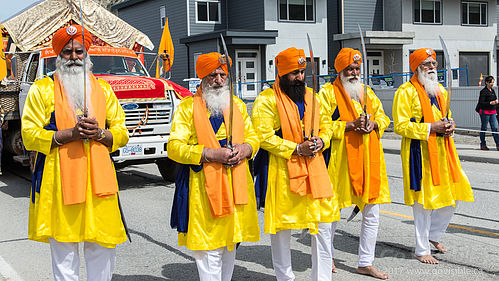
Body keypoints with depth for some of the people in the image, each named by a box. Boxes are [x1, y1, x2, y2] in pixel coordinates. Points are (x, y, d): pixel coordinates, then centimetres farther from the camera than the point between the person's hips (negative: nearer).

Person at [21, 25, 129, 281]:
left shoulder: (103, 89, 15)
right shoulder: (42, 89, 6)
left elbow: (121, 133, 12)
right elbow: (30, 135, -2)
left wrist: (99, 133, -10)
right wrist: (70, 134, -15)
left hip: (98, 179, 3)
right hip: (59, 180, -2)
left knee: (103, 246, 3)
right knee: (63, 248, 1)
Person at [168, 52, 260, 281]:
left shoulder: (238, 105, 13)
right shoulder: (187, 107, -3)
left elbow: (253, 136, 17)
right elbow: (174, 148, -10)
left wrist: (246, 148, -7)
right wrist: (210, 154, -21)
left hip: (236, 185, 5)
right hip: (204, 187, -5)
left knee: (231, 243, 16)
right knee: (209, 249, -6)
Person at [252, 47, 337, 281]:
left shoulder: (311, 97, 14)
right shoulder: (267, 100, -7)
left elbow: (325, 125, 20)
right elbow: (263, 136, -15)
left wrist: (321, 141, -3)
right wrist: (296, 149, -19)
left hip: (313, 169, 6)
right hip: (281, 172, -5)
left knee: (323, 223, 6)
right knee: (281, 228, 6)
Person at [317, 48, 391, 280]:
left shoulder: (367, 92, 16)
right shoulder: (327, 92, -2)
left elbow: (383, 116, 18)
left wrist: (373, 124, -4)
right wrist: (350, 125, -18)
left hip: (369, 158, 5)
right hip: (340, 160, -5)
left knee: (372, 213, 7)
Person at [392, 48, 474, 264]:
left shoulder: (440, 90, 15)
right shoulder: (406, 92, -9)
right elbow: (400, 126, -14)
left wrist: (449, 126, 3)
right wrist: (430, 128, -19)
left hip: (442, 151, 7)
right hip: (419, 152, -7)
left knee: (451, 199, 11)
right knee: (423, 201, -1)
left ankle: (434, 234, 33)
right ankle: (422, 250, 12)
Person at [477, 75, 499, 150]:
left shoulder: (492, 91, 14)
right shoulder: (483, 91, -10)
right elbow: (481, 103, -16)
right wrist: (491, 103, -23)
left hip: (492, 112, 7)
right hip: (485, 112, -7)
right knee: (484, 128, 3)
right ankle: (483, 145, 12)